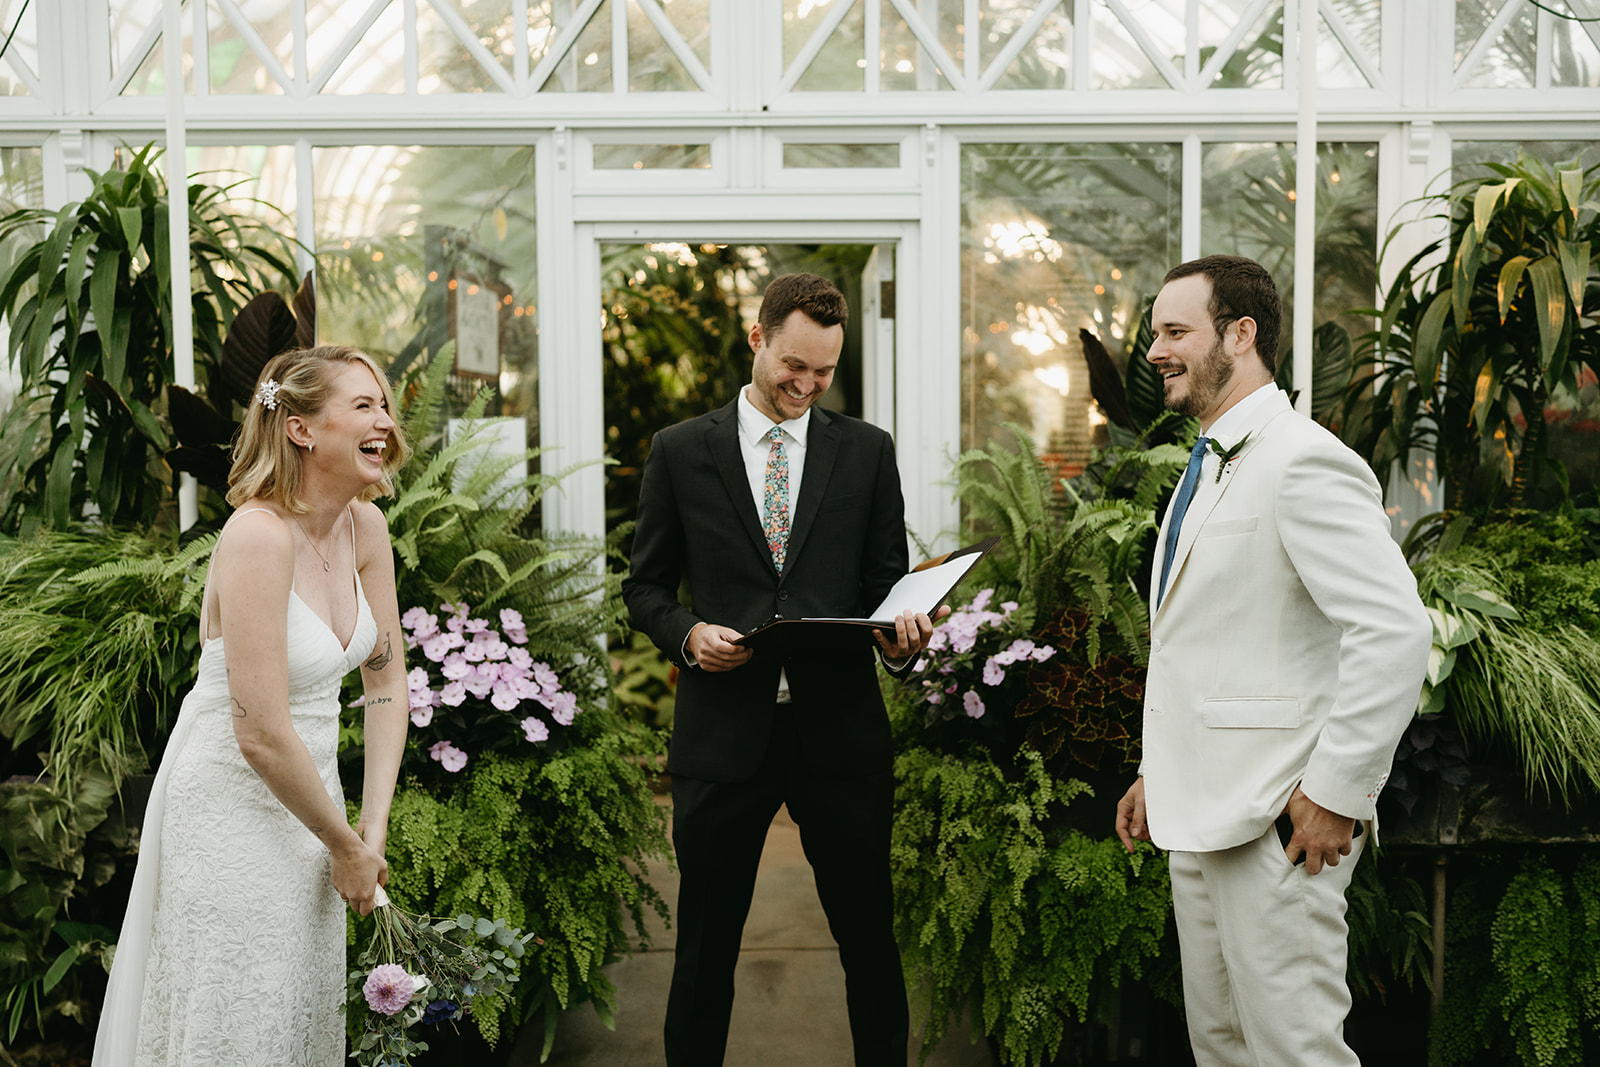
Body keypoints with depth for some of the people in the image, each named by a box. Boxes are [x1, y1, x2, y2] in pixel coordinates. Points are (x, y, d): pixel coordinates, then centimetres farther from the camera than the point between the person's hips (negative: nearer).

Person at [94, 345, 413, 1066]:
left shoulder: (364, 526, -1)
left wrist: (374, 827, 1)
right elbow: (261, 736, -26)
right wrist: (347, 847, -13)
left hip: (308, 791, 7)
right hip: (234, 801, -7)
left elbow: (387, 678, 7)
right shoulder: (258, 535, -24)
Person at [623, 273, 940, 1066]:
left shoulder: (867, 451, 8)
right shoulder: (680, 451, 5)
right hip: (723, 727, 0)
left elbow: (887, 579, 9)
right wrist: (688, 635, -11)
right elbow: (646, 584, 9)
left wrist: (900, 635, -12)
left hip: (839, 726, 1)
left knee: (868, 935, 9)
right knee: (706, 941, 10)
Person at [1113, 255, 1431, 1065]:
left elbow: (1397, 632, -25)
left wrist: (1337, 792, -22)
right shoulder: (1209, 467, 16)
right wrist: (1157, 772, 20)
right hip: (1201, 816, 10)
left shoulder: (1303, 464, -16)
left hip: (1276, 824, -10)